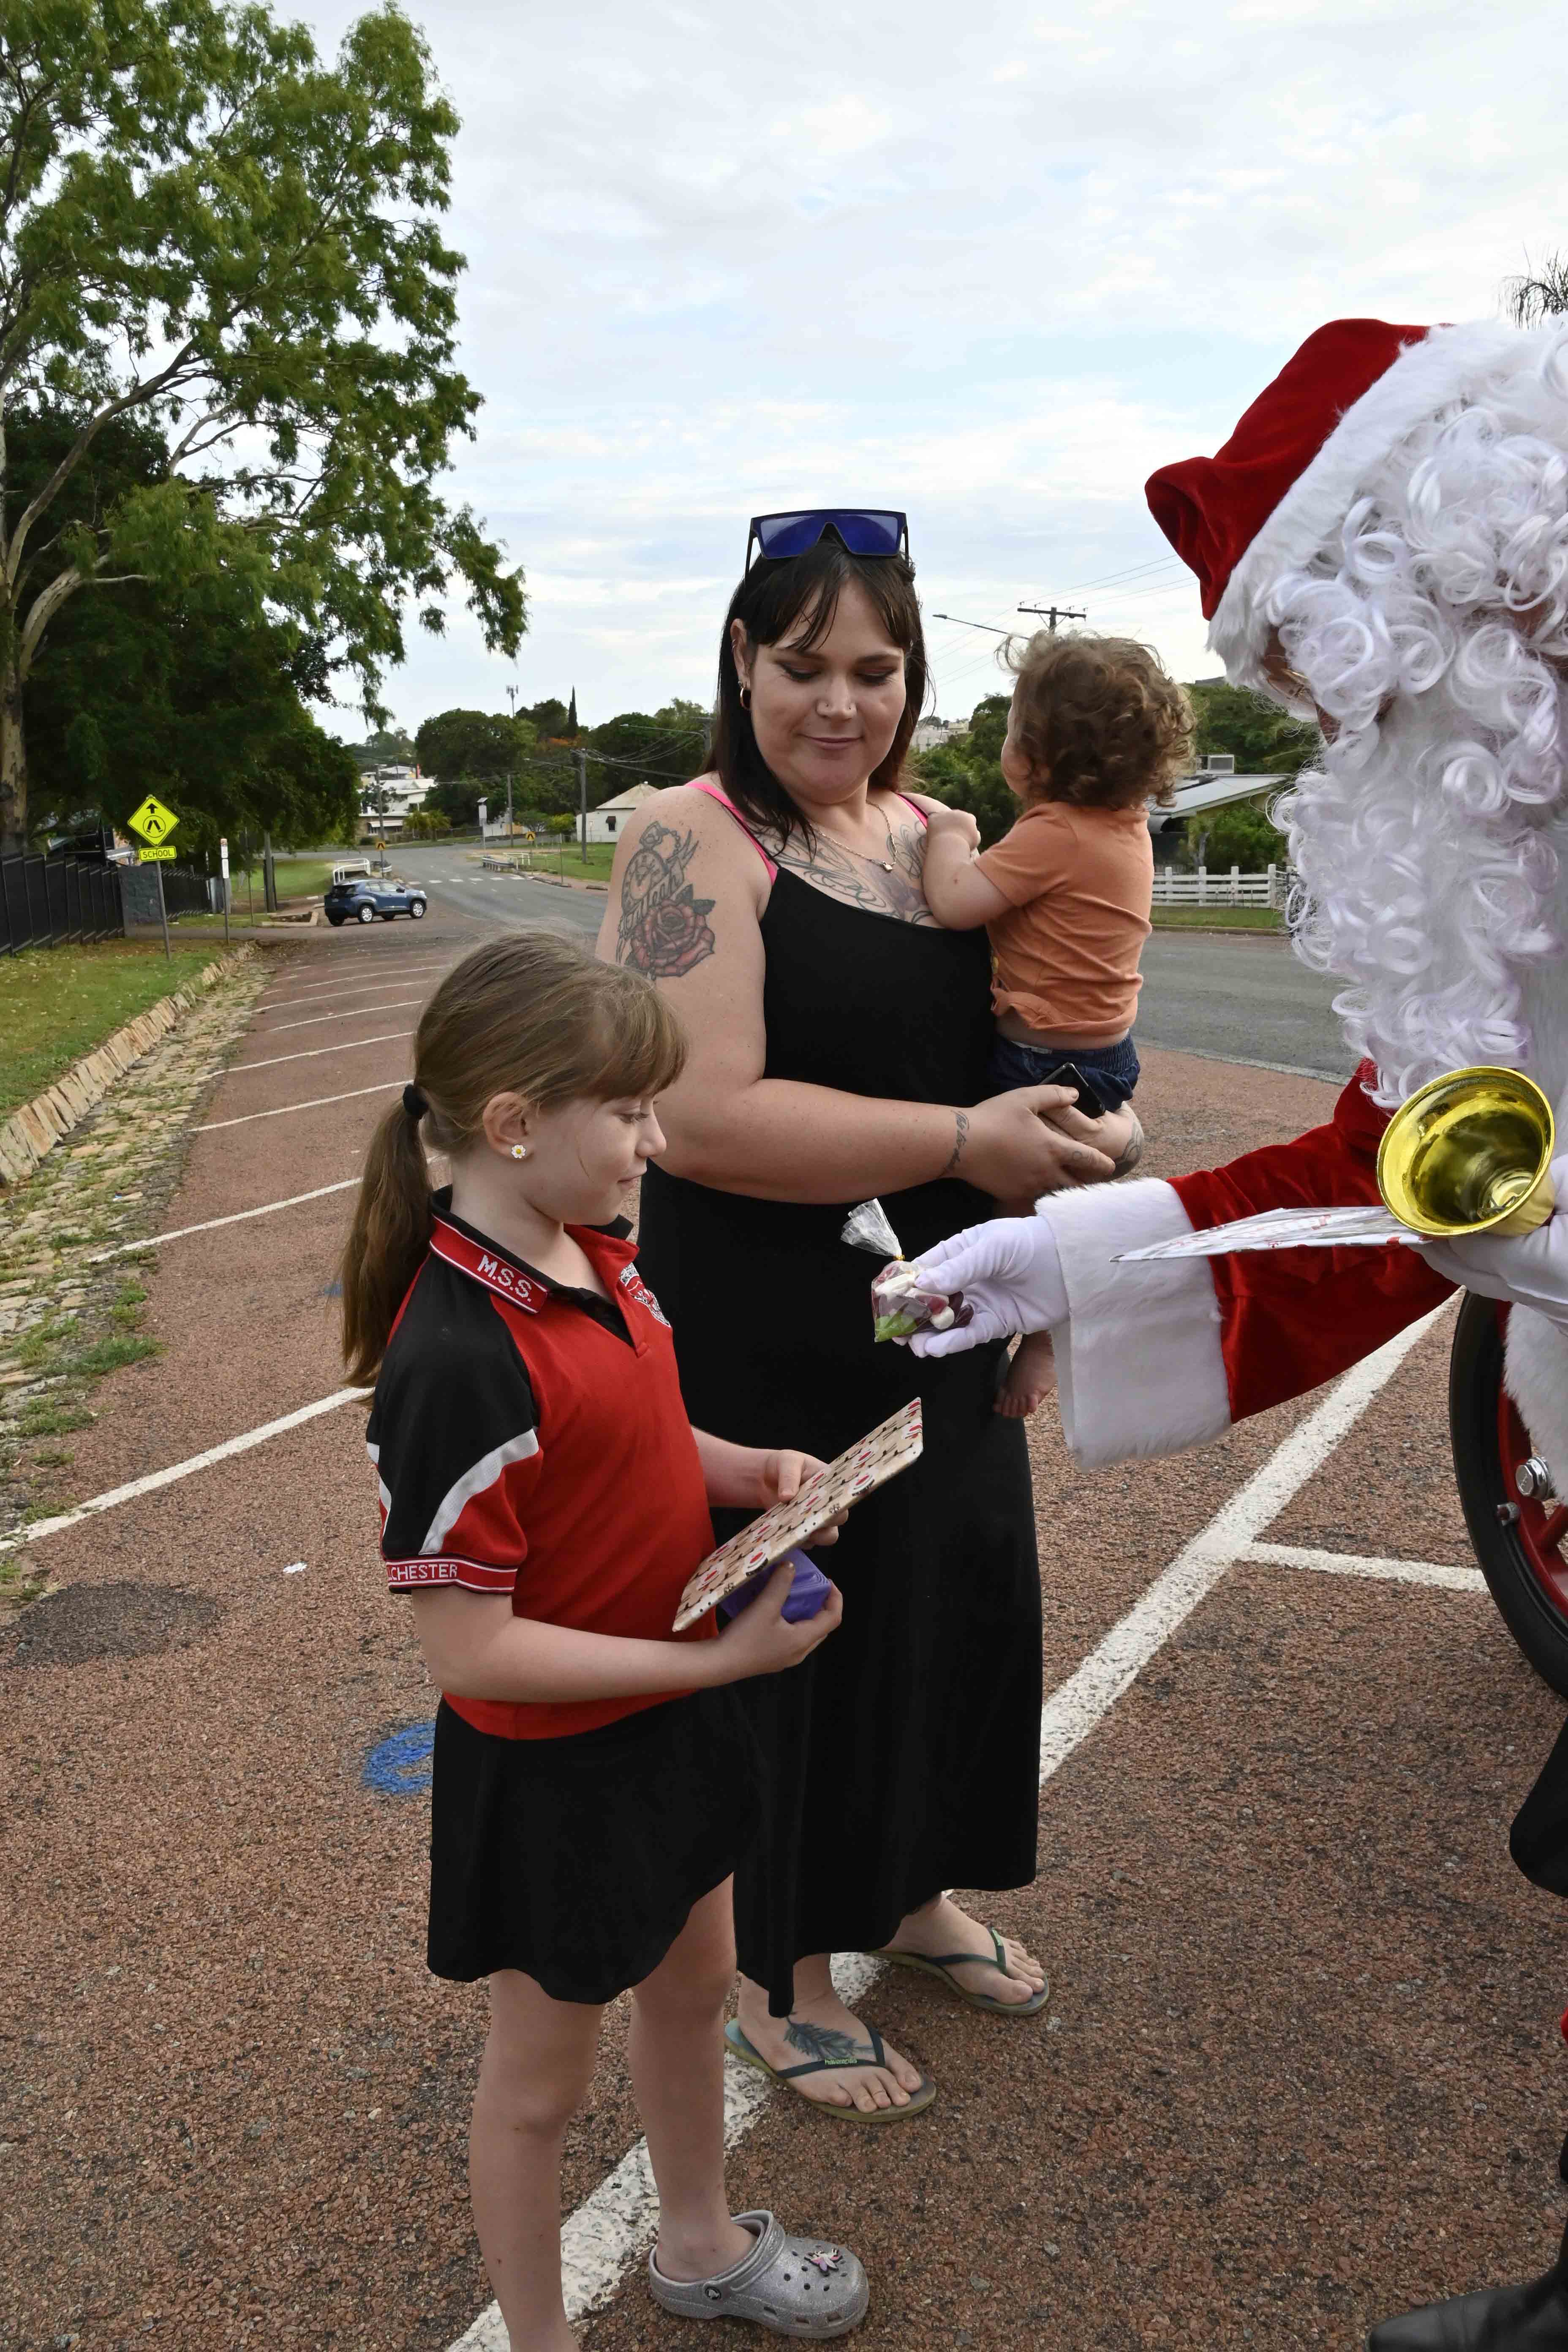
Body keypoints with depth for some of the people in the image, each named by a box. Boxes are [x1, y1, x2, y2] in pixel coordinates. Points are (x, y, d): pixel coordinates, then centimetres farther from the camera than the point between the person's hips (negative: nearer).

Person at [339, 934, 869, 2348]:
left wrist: (750, 1469, -7)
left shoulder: (600, 1256, -6)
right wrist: (726, 1657, -25)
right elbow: (469, 1651, -28)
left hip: (670, 1717, 8)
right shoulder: (458, 1358, -32)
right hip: (549, 1771, -8)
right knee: (546, 2073, 17)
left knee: (694, 1983, 28)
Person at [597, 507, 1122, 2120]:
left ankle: (918, 1893, 44)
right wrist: (963, 1142, -26)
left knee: (969, 1603, 17)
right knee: (799, 1639, 6)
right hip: (769, 1349, -7)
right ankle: (781, 1984, 31)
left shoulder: (940, 837, 8)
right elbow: (701, 1115, -26)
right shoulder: (693, 845, -14)